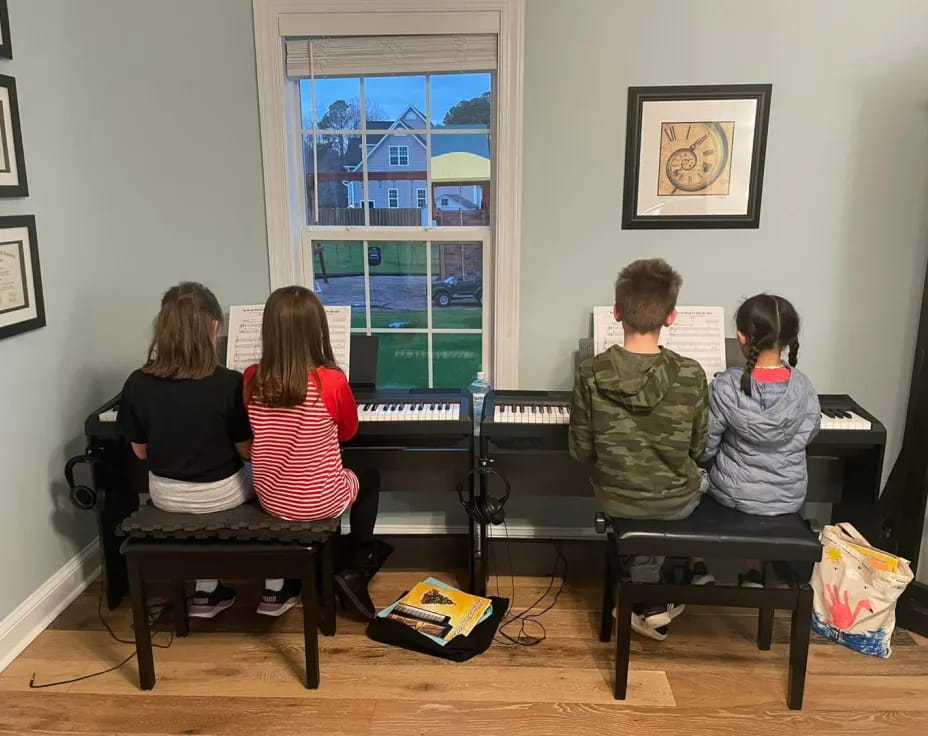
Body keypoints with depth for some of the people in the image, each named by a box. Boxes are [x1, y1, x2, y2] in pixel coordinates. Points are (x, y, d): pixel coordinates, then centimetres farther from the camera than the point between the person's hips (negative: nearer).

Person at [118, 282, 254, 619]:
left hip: (166, 495, 3)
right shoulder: (230, 383, -23)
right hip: (220, 494, -3)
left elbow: (141, 452, 0)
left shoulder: (137, 384, -13)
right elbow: (249, 452, -13)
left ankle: (206, 589, 32)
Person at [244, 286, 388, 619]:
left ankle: (280, 584, 32)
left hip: (272, 500, 4)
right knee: (370, 479, 28)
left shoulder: (252, 380, -11)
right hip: (322, 502, -3)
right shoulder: (332, 381, -21)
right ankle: (353, 571, 21)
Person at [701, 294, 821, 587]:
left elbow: (705, 450, -12)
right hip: (789, 497, 3)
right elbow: (808, 436, 4)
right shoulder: (802, 386, -13)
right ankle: (753, 573, 32)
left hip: (734, 494, -3)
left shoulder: (726, 386, -21)